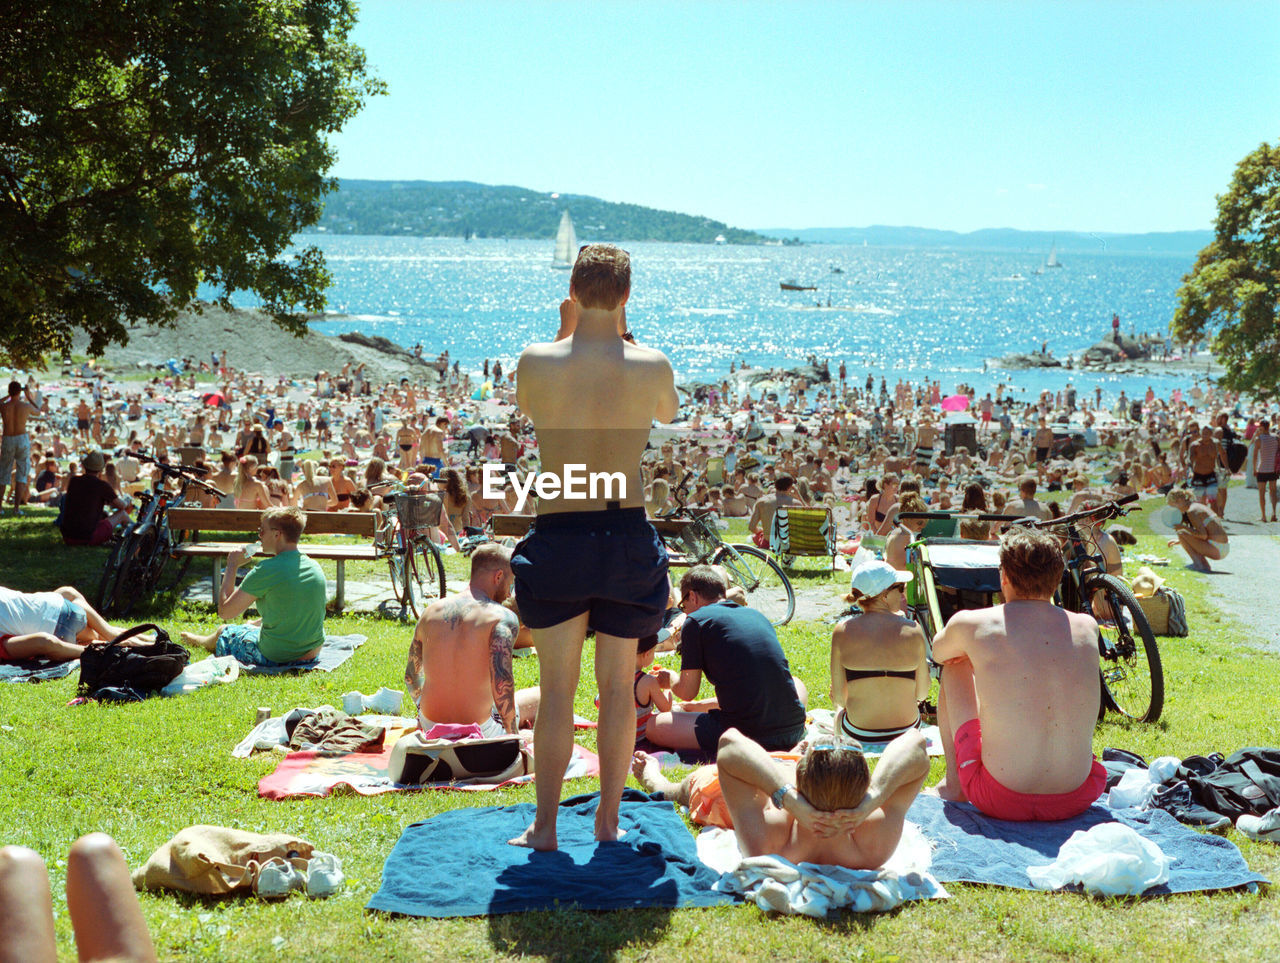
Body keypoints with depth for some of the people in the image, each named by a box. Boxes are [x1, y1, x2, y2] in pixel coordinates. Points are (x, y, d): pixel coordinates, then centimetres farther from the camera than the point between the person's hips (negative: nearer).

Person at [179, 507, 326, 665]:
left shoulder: (266, 571, -21)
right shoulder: (315, 567, -1)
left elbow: (224, 611, -14)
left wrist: (232, 566, -5)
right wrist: (257, 623, 22)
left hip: (276, 658, -6)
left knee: (223, 631, 24)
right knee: (251, 626, 34)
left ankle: (201, 641, 57)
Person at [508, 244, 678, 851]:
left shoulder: (536, 362, -8)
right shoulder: (653, 367, -8)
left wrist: (565, 333, 14)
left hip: (556, 535, 0)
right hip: (628, 535, 0)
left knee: (556, 687, 8)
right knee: (617, 686, 11)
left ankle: (545, 825, 11)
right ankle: (608, 819, 20)